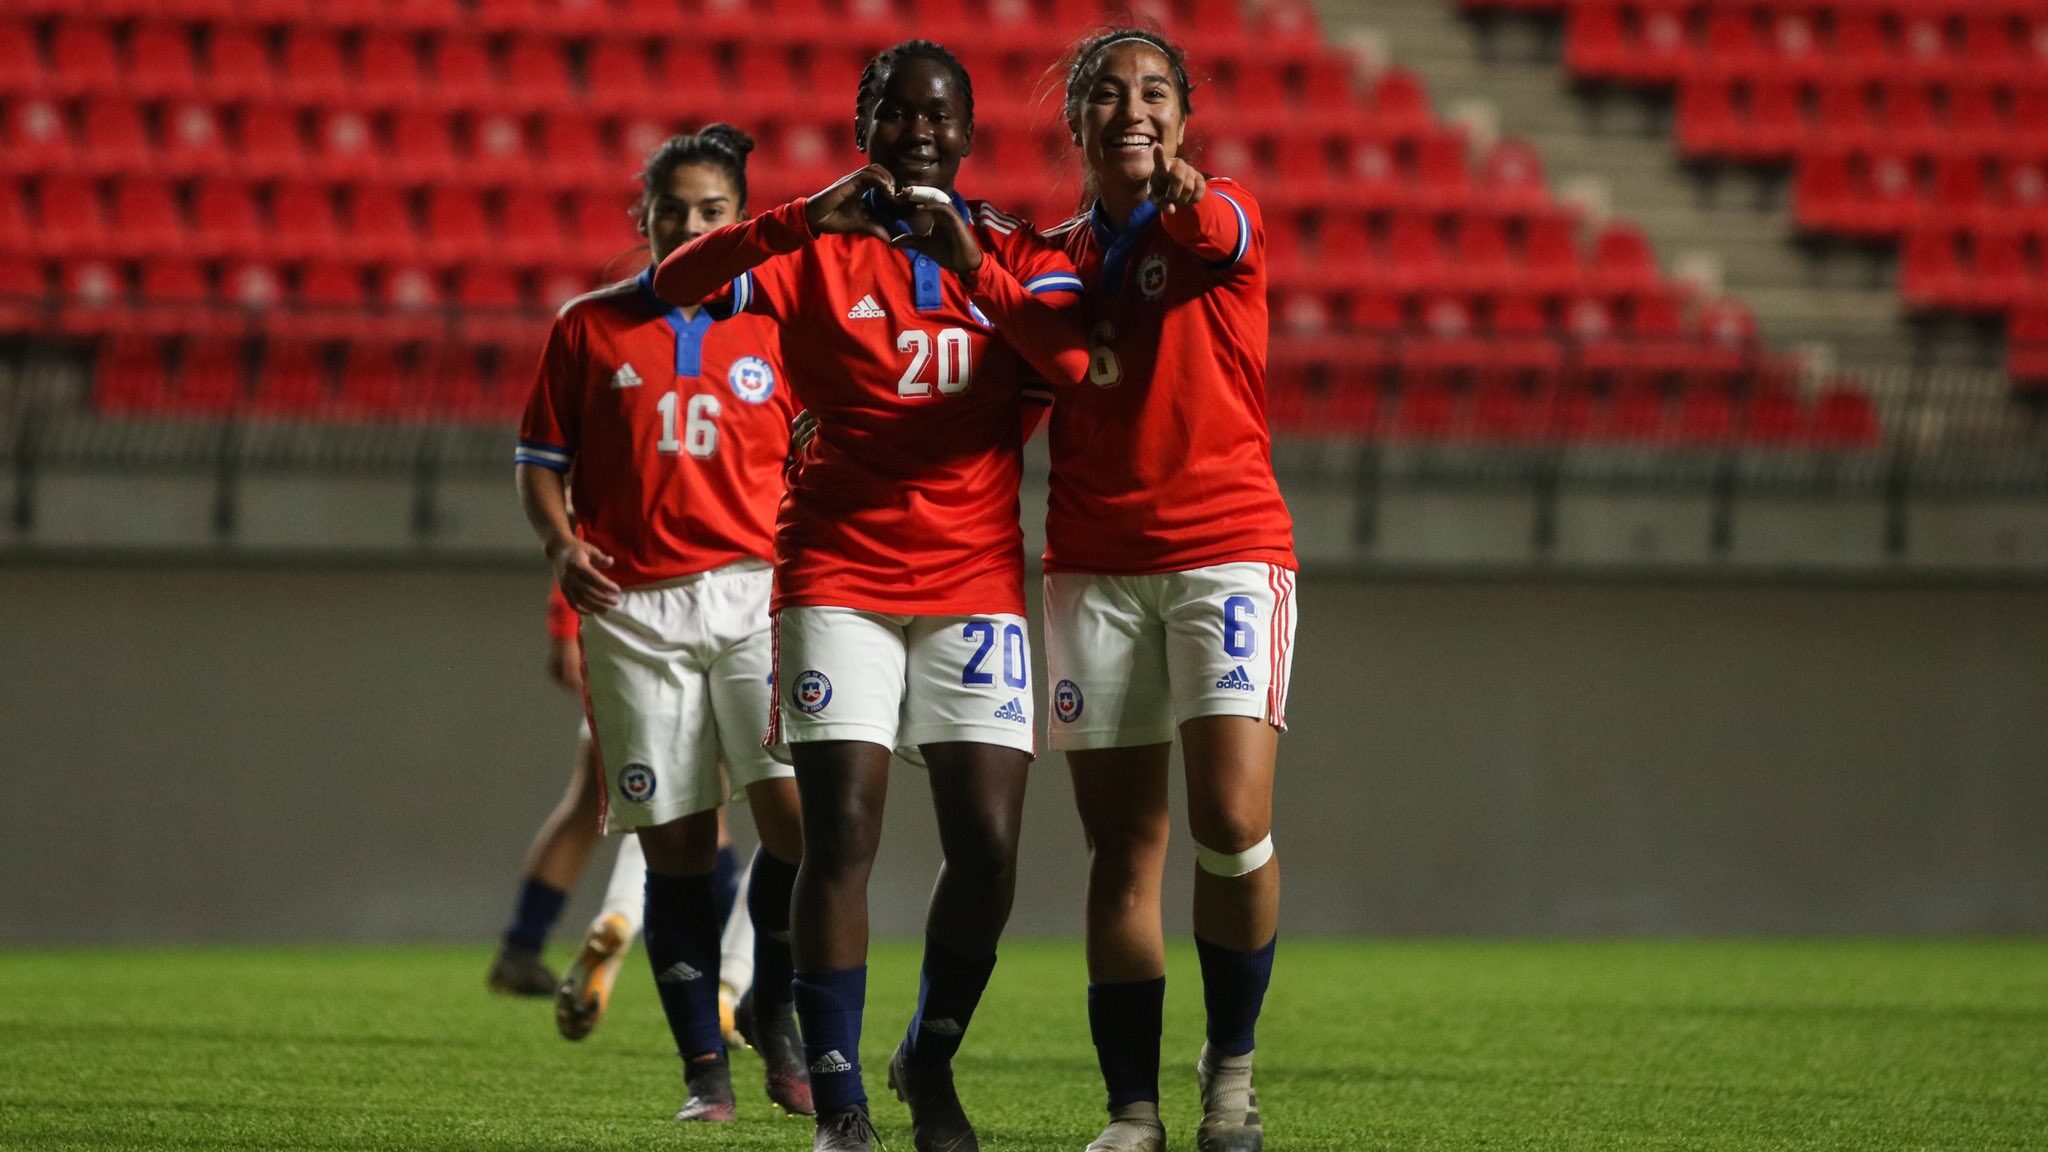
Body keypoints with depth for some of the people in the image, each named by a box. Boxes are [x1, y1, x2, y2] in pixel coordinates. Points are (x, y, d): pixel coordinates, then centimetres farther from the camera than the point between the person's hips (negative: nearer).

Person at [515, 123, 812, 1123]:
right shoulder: (588, 327, 10)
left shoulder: (778, 324, 9)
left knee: (794, 805, -16)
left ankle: (776, 1013, 5)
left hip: (756, 590, 0)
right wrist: (560, 544, -4)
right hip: (633, 607, 0)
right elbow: (542, 461, 14)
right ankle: (703, 1068, 6)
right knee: (675, 843, 0)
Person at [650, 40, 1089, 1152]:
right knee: (841, 832, -11)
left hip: (975, 579, 2)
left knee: (988, 844, -6)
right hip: (840, 573, -2)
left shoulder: (1016, 254, 9)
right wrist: (800, 224, -23)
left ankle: (930, 1060, 19)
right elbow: (674, 287, -11)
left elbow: (1076, 361, -10)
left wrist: (974, 268, -22)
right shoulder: (817, 251, 4)